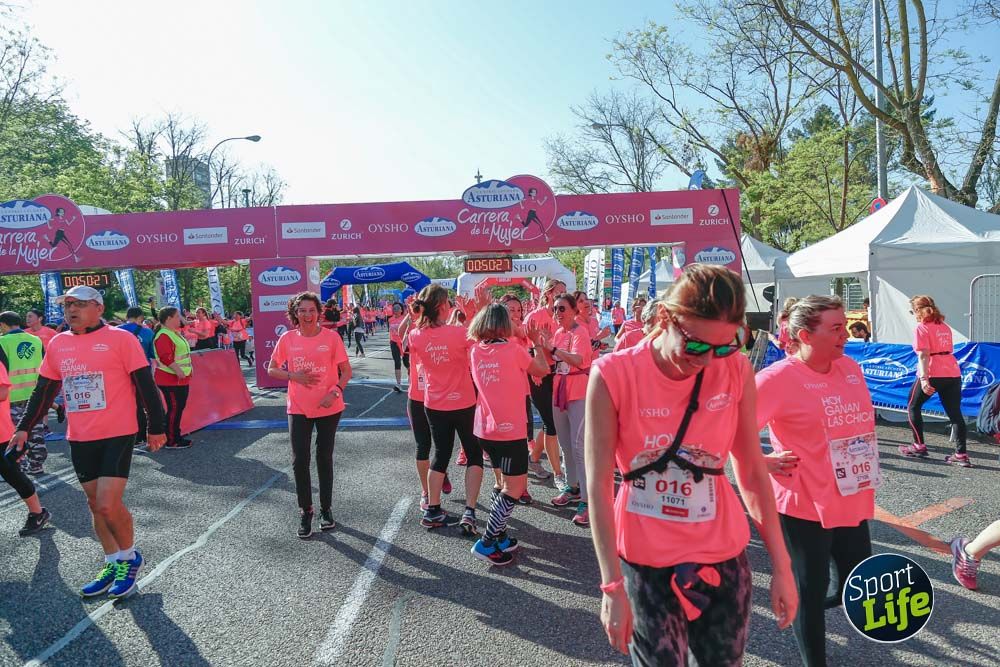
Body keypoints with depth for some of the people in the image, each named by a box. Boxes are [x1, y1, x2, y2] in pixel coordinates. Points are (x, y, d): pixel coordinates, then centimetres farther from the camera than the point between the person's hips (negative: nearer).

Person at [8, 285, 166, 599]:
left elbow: (145, 385, -7)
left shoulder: (120, 338, -8)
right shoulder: (57, 344, 9)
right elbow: (43, 391, 17)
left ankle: (129, 558, 14)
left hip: (117, 435, -6)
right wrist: (24, 428, 11)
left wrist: (156, 427, -6)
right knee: (96, 505, 12)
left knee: (108, 505, -11)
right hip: (79, 439, 6)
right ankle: (113, 565, 27)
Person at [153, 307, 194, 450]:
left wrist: (189, 367, 15)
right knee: (174, 409, -5)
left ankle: (176, 436, 25)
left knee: (179, 407, 15)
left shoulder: (175, 333, 16)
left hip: (181, 379, 10)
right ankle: (171, 441, 3)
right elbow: (166, 357, -26)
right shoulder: (163, 335, -18)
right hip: (171, 379, -10)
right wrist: (178, 370, -27)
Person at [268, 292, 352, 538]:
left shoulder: (331, 337, -8)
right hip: (298, 409, 1)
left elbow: (346, 371, -3)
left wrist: (335, 392, -19)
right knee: (300, 461, 1)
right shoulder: (287, 339, -2)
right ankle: (305, 511, 19)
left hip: (329, 408, -1)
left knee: (324, 459, 11)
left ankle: (326, 509, 27)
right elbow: (271, 369, 6)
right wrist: (293, 376, -12)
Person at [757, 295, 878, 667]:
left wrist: (868, 468, 17)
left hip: (853, 502, 7)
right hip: (805, 505, -7)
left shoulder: (851, 368, 5)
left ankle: (811, 608, 47)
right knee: (810, 590, 8)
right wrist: (763, 462, -16)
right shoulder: (778, 377, -18)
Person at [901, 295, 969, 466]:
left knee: (913, 407, 13)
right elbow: (947, 351, 15)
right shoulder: (945, 327, 17)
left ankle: (919, 446, 14)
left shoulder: (922, 328, -4)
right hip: (953, 373, 6)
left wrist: (924, 379, -21)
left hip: (933, 374, -6)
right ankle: (961, 455, 2)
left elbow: (923, 356, -14)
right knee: (955, 413, 5)